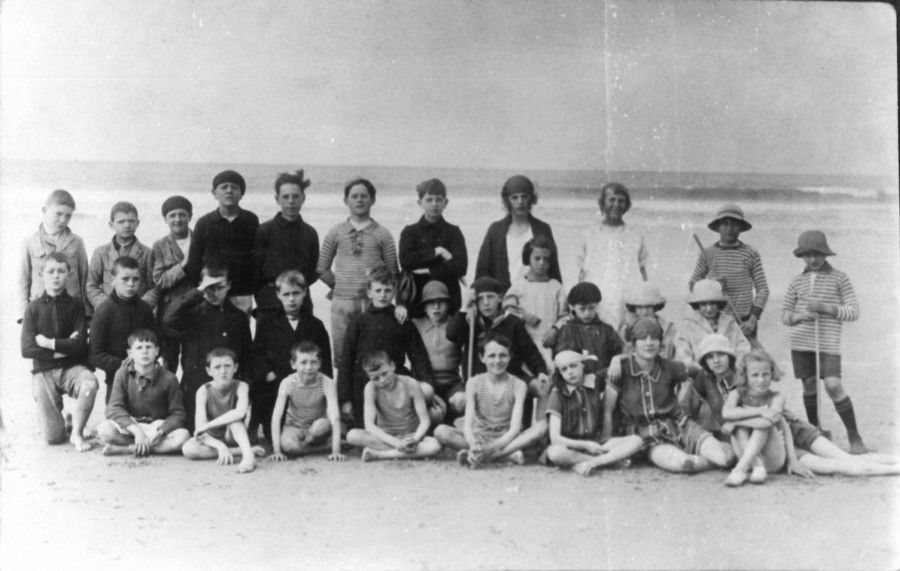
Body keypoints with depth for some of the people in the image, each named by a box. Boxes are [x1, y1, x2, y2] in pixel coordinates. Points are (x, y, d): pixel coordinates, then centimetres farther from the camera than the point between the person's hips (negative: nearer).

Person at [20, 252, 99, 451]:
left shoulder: (75, 306, 3)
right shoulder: (34, 308, 1)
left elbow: (80, 345, -8)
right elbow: (27, 349, -7)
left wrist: (49, 343, -10)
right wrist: (64, 347, -8)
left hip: (72, 367, 1)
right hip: (43, 371, 0)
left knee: (90, 383, -36)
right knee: (52, 438, -9)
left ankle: (77, 432, -13)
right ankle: (55, 415, 30)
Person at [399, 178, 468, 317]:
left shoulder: (453, 232, 8)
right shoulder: (410, 232, 9)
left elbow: (460, 267, -5)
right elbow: (405, 261, -8)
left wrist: (428, 271, -9)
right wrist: (437, 252, -9)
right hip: (416, 300, 0)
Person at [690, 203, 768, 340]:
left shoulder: (751, 254, 6)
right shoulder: (708, 254, 7)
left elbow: (762, 289, 6)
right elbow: (692, 284, 11)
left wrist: (753, 319, -5)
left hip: (744, 322, 0)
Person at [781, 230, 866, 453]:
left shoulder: (839, 278, 4)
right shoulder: (797, 282, 11)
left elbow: (854, 312, 0)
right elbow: (784, 315, 15)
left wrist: (826, 307, -13)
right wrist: (799, 316, -7)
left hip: (828, 342, -3)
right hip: (801, 341, 3)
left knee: (833, 385, -14)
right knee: (809, 384, 6)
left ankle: (854, 437, -3)